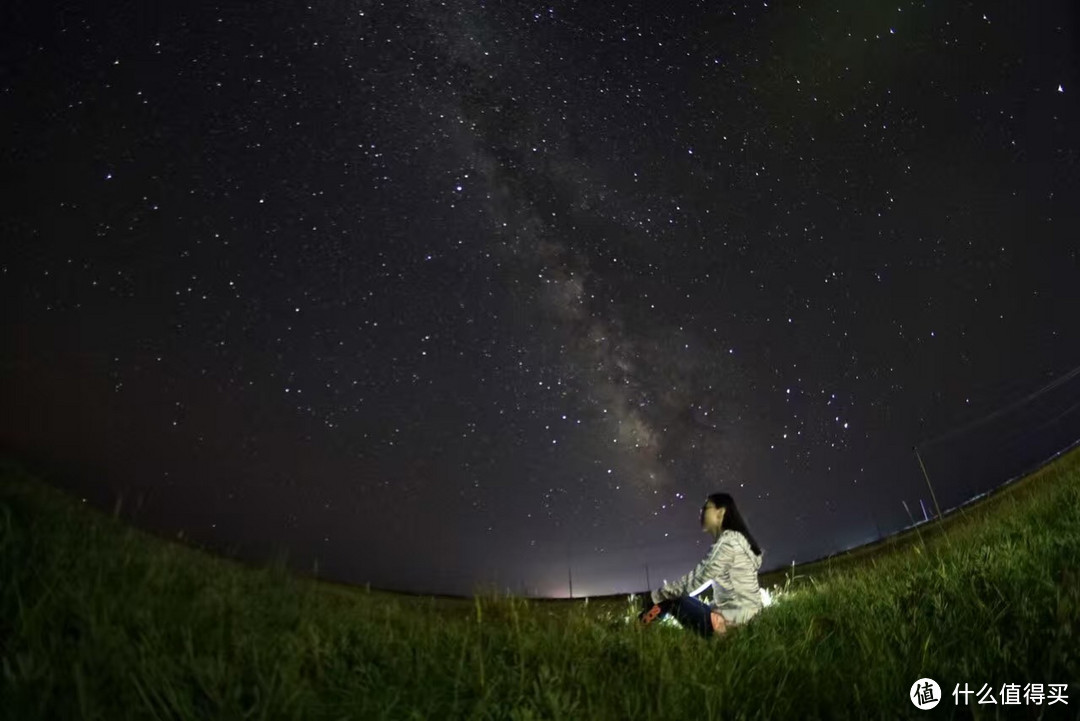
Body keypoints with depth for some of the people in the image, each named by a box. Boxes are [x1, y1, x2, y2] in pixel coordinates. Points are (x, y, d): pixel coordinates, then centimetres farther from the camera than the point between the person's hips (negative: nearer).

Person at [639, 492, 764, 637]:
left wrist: (657, 595, -8)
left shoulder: (727, 540, -12)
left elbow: (698, 577, -16)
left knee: (672, 600, -7)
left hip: (732, 619, -10)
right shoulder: (735, 539, 18)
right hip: (738, 615, 10)